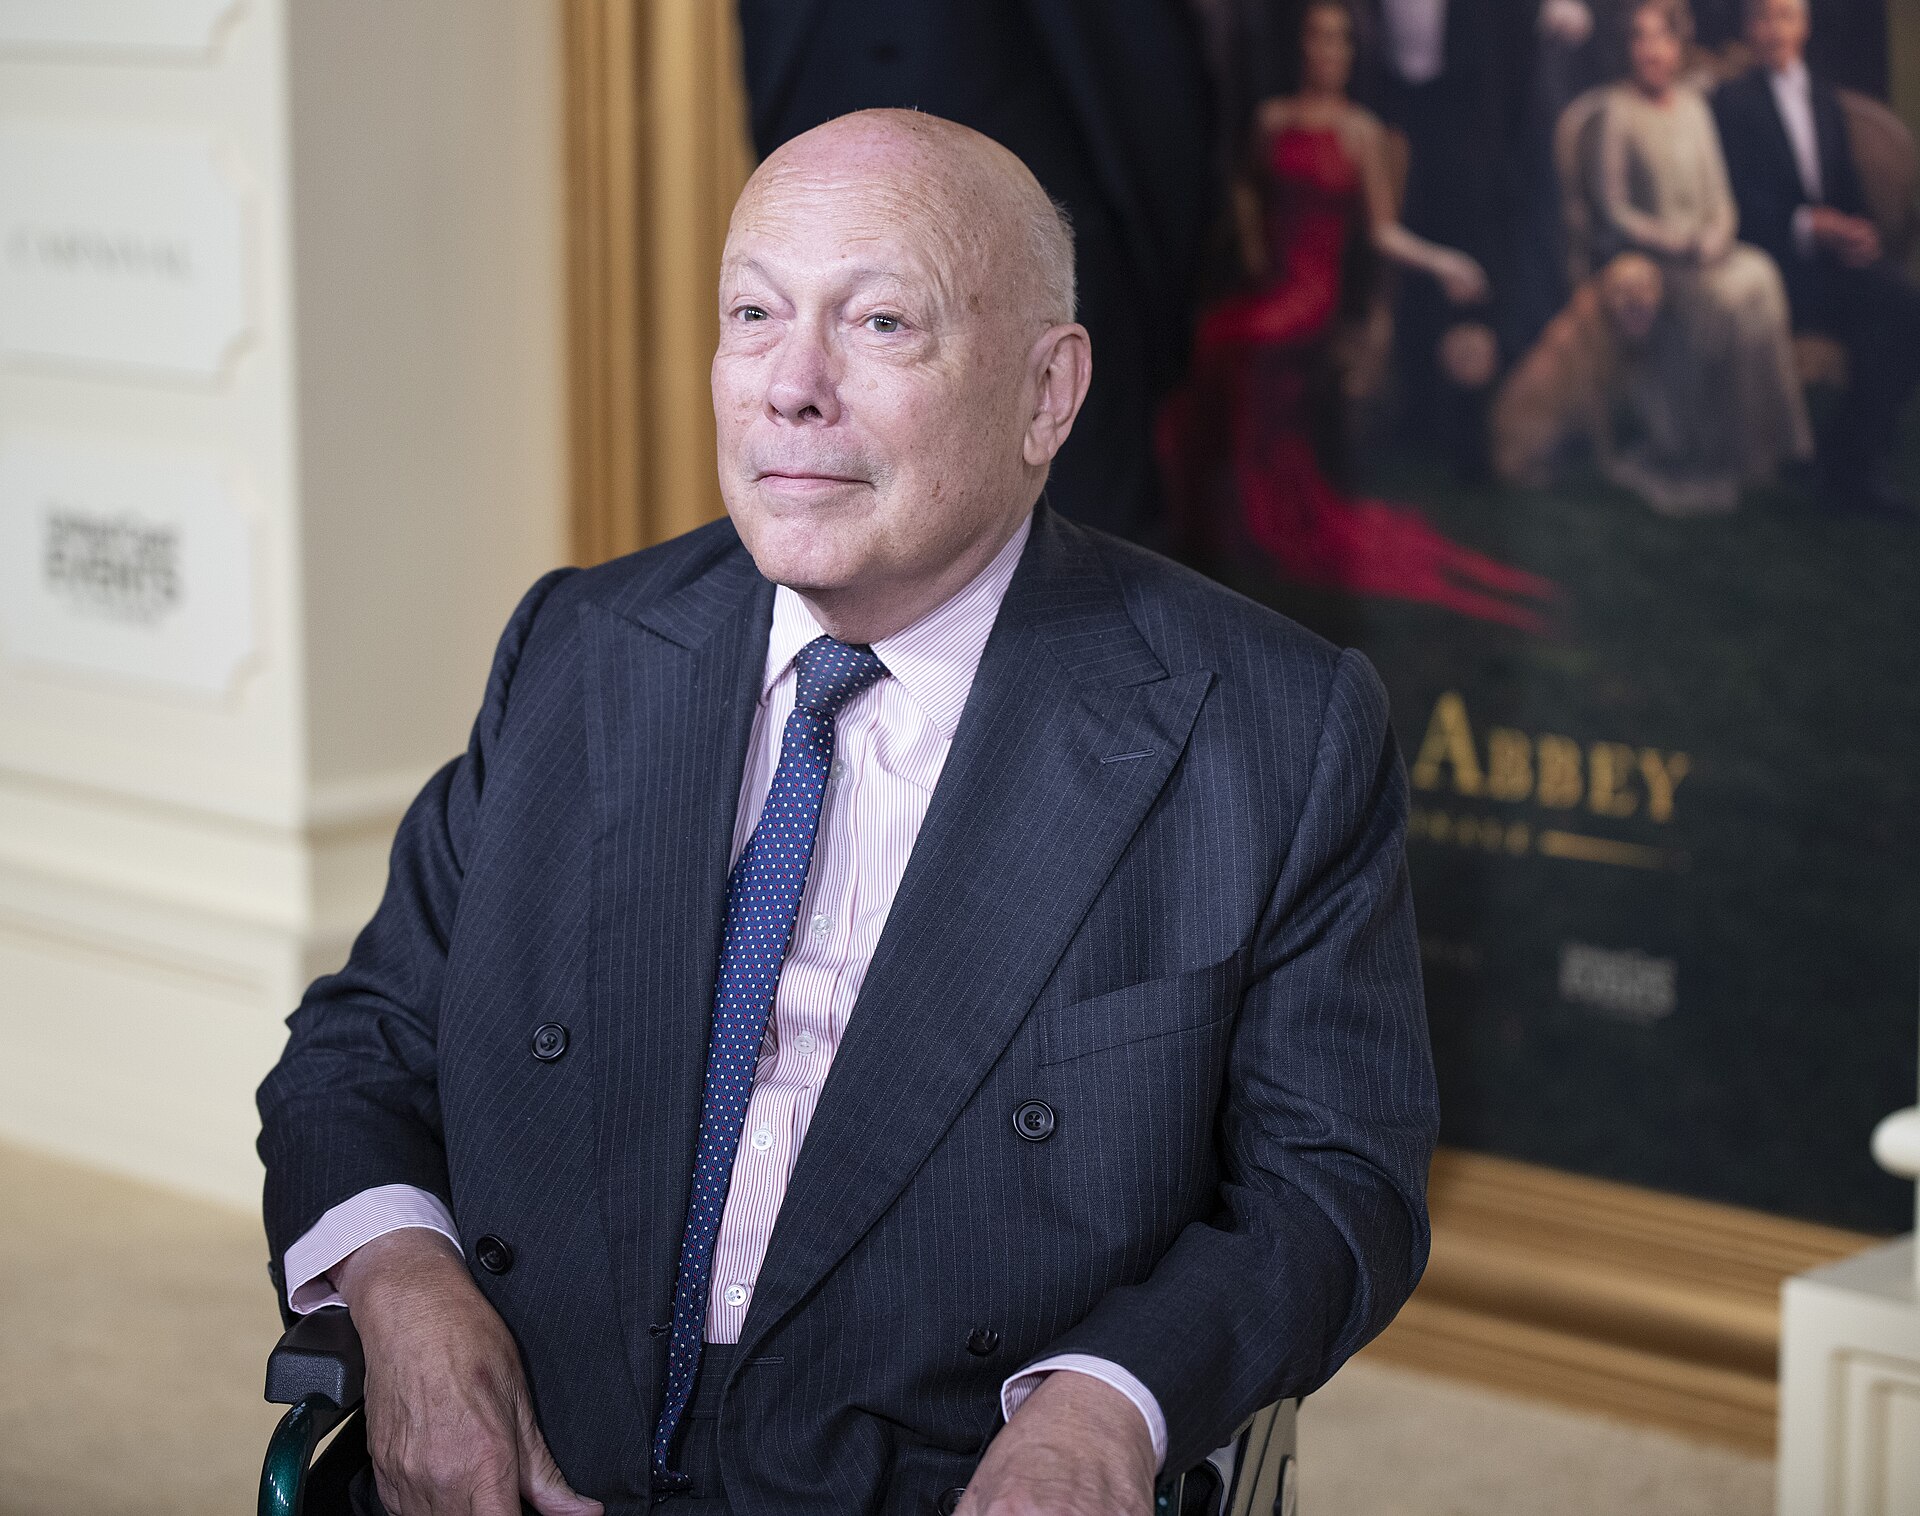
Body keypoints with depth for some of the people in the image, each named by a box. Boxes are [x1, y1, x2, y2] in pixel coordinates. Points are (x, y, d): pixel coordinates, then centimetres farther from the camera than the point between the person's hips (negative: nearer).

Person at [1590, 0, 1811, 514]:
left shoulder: (1693, 106, 12)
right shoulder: (1619, 110, -5)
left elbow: (1721, 199, 13)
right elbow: (1617, 210, -7)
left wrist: (1714, 238, -8)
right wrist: (1674, 244, -17)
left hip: (1704, 247, 5)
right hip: (1640, 253, -5)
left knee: (1761, 275, -25)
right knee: (1727, 295, -31)